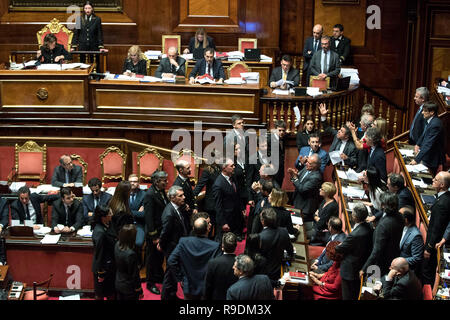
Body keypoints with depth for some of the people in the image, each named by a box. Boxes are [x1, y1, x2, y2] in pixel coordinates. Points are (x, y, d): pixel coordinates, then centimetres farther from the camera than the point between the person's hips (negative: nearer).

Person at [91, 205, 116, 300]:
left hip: (110, 265, 8)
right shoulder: (99, 232, -32)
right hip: (103, 266, -8)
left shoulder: (107, 225, -6)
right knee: (100, 293, 15)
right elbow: (99, 253, -25)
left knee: (111, 292, 24)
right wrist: (100, 273, -17)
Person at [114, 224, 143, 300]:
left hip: (118, 284, 7)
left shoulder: (117, 245, -11)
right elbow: (134, 274, -20)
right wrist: (139, 290, -9)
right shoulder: (131, 254, -32)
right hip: (129, 288, -7)